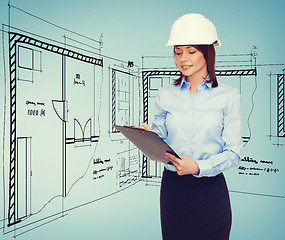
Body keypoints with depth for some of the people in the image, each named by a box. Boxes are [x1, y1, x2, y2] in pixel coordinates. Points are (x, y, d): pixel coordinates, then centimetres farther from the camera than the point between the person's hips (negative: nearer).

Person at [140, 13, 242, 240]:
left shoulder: (228, 96, -3)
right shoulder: (165, 95, 5)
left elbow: (233, 153, -6)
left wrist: (198, 167, -21)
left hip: (211, 189, -1)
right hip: (173, 186, 2)